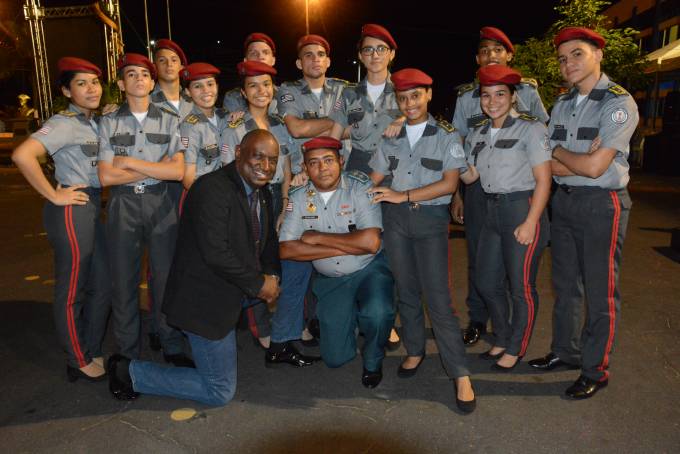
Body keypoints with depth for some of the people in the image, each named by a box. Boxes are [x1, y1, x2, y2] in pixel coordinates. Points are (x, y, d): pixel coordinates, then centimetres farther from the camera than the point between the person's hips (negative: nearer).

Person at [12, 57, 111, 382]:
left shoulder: (93, 123, 13)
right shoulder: (64, 123, -13)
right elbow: (22, 155, -26)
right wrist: (54, 195, -20)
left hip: (93, 208, 9)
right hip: (72, 210, -9)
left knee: (102, 285, 15)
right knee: (72, 290, 5)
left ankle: (93, 352, 30)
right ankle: (78, 362, 20)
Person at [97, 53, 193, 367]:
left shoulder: (169, 121, 5)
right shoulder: (109, 123, 5)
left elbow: (178, 171, -7)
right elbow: (106, 176, -6)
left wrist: (130, 162, -9)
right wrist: (157, 169, -7)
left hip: (160, 204, 0)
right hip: (122, 205, 0)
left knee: (166, 276, 5)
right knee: (124, 280, 6)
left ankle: (172, 347, 20)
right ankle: (128, 353, 21)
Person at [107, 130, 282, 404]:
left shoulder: (262, 195, 6)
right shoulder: (213, 188, -22)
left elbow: (269, 241, 16)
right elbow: (216, 253, -28)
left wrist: (272, 276, -4)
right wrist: (258, 284, -18)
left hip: (230, 295, 9)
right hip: (204, 302, -9)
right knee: (221, 392, 1)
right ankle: (129, 372, 11)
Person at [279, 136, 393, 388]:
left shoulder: (360, 187, -15)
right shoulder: (298, 198, -5)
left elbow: (371, 242, -26)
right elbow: (286, 250, -14)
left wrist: (317, 238, -19)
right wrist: (344, 247, -20)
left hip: (369, 269, -3)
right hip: (330, 280, 3)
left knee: (377, 313, -33)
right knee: (335, 357, 3)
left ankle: (373, 360, 1)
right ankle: (353, 316, 35)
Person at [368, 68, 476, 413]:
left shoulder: (446, 135, 1)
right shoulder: (390, 138, 11)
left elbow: (449, 183, -9)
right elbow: (374, 178, 13)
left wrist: (404, 196, -15)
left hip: (430, 219, -3)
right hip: (394, 218, 4)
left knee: (437, 296, -7)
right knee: (406, 290, 10)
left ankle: (460, 375, 1)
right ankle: (414, 351, 29)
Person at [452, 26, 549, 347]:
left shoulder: (528, 92, 7)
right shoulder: (467, 97, 9)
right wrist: (456, 194, 3)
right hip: (478, 185, 1)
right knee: (478, 255, 5)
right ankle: (477, 319, 20)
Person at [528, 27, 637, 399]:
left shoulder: (618, 102, -12)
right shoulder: (562, 104, 8)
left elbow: (595, 166, -21)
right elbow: (550, 165, 4)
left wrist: (559, 152, -6)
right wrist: (581, 160, -14)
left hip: (602, 204, -7)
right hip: (564, 200, 7)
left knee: (600, 292, 2)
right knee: (565, 284, 16)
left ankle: (595, 371, 17)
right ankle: (565, 351, 33)